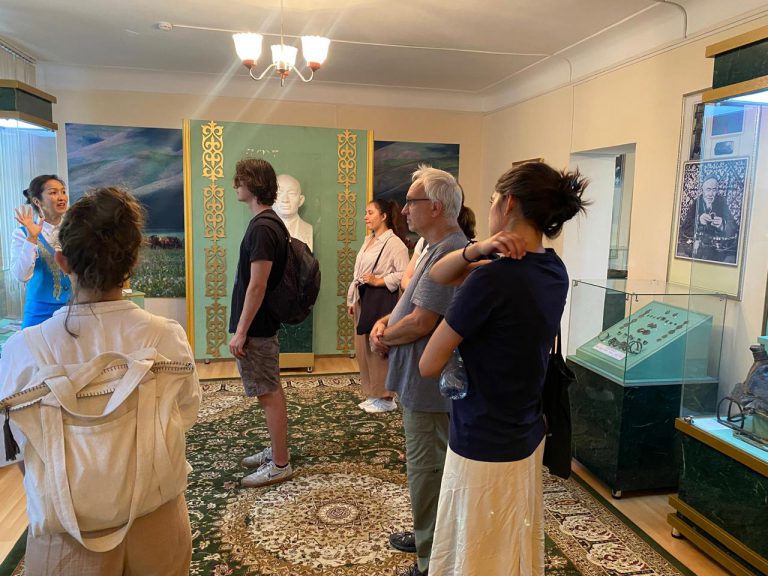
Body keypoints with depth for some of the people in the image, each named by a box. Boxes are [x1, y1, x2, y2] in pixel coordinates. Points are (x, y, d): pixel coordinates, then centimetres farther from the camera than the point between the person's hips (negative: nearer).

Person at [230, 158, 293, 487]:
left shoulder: (261, 228, -19)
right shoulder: (272, 223, 11)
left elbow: (257, 285, -23)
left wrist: (240, 331, -19)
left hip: (256, 326, -10)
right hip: (264, 323, 10)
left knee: (269, 394, -1)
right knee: (271, 391, 18)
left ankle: (280, 464, 10)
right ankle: (276, 450, 31)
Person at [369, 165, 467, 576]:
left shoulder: (448, 253, -23)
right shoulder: (436, 248, 12)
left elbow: (421, 322, -26)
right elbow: (415, 303, 19)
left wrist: (384, 336, -9)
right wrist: (385, 322, 1)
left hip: (429, 384, -11)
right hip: (425, 381, 11)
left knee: (426, 469, 2)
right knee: (426, 463, 23)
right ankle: (427, 536, 42)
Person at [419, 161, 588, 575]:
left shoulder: (493, 278, -25)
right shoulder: (554, 269, 0)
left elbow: (429, 366, -15)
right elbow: (439, 274, 4)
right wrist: (477, 251, -16)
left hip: (484, 449, -7)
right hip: (527, 439, 8)